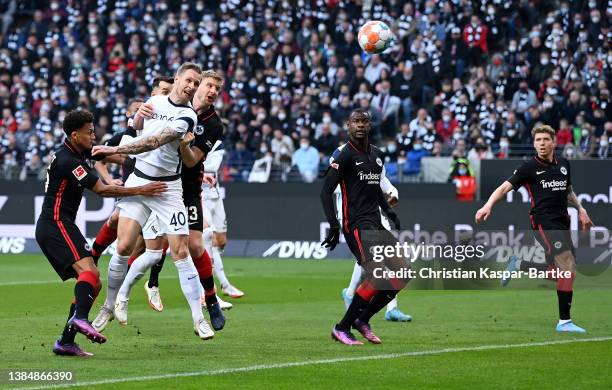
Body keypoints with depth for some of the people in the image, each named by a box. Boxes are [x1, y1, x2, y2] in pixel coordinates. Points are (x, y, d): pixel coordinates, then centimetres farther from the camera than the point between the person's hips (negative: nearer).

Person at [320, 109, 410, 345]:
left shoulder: (376, 154, 17)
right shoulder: (344, 154, -6)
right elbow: (326, 191, -10)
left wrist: (389, 211, 20)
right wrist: (333, 226, -17)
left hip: (376, 224, 8)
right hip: (357, 225, -8)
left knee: (401, 276, 3)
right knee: (377, 276, -20)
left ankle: (362, 320, 13)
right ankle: (342, 328, -10)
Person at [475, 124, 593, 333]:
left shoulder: (564, 165, 13)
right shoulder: (530, 167, -3)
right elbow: (505, 187, -8)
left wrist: (580, 209, 16)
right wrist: (488, 205, -22)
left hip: (562, 222, 7)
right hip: (543, 222, -7)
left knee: (558, 272, 5)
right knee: (568, 267, -19)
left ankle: (518, 265, 28)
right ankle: (564, 320, -14)